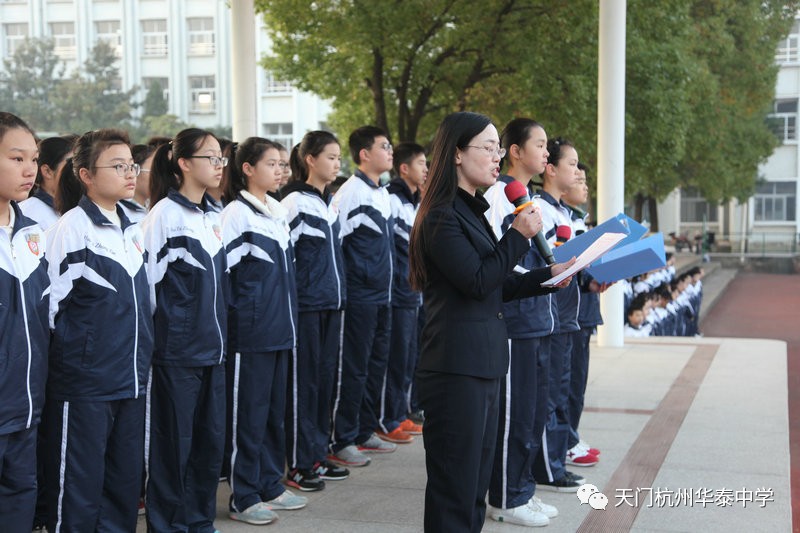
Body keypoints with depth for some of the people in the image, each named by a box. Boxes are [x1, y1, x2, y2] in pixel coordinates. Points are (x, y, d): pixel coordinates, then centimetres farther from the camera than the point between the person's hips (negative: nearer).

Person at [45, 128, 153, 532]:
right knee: (79, 486, 2)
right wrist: (78, 352, -6)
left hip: (131, 379, 7)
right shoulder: (73, 227, -11)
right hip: (85, 383, -7)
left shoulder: (132, 229, 11)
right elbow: (51, 305, -13)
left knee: (125, 483, 13)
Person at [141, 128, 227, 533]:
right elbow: (147, 281, -10)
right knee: (175, 440, 3)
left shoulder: (213, 216, 11)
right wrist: (159, 330, -4)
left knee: (210, 437, 11)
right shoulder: (164, 215, -11)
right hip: (177, 348, -7)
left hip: (212, 346, 7)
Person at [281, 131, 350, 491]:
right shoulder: (294, 202, -10)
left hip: (331, 303, 8)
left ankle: (317, 456, 21)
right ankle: (298, 465, 6)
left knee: (326, 378, 11)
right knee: (303, 382, -2)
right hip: (306, 305, -8)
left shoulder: (329, 203, 14)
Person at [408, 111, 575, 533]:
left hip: (482, 363, 10)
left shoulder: (473, 211, 18)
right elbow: (477, 282, -18)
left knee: (475, 483, 15)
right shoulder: (441, 216, -12)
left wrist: (549, 275, 9)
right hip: (456, 367, -10)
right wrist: (518, 235, -13)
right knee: (454, 486, -3)